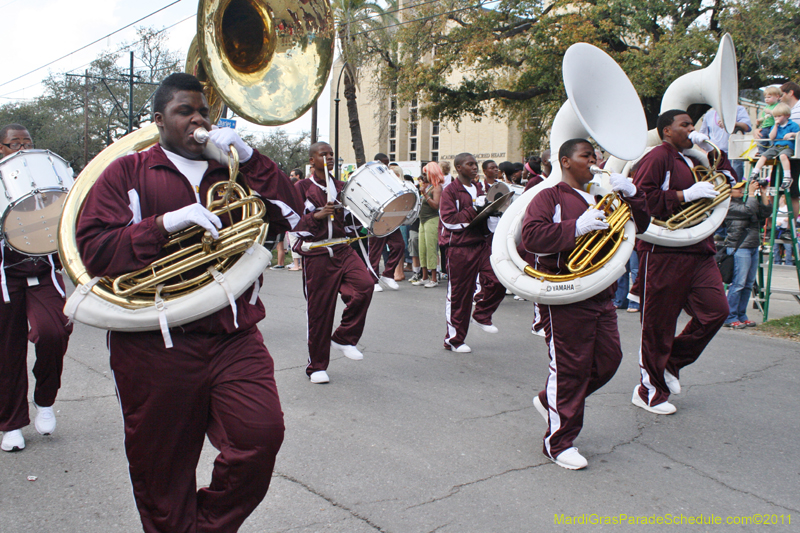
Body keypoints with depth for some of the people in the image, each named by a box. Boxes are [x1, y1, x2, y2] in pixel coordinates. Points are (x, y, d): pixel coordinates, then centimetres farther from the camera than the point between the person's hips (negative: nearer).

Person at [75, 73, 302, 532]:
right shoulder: (127, 173, 8)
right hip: (155, 348, -1)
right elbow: (95, 250, -4)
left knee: (262, 435, -13)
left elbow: (289, 214, 3)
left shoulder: (233, 171, 16)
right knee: (162, 469, 8)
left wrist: (248, 156, -5)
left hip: (234, 337, 2)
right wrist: (165, 223, -17)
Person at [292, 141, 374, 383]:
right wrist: (317, 215, -20)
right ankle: (316, 366, 17)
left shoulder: (341, 187, 14)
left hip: (343, 249, 4)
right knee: (319, 310, 1)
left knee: (365, 284, -22)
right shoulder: (303, 187, 0)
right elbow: (292, 222, -7)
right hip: (316, 255, -4)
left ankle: (344, 338, -2)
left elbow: (352, 220, 21)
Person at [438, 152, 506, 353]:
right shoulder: (450, 191, -5)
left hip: (480, 244, 6)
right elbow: (449, 220, -15)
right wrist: (474, 208, -19)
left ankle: (482, 315, 15)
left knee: (498, 280, -10)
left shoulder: (478, 189, 16)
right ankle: (454, 340, 14)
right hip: (459, 248, -6)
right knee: (459, 294, 1)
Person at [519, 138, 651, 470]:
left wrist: (631, 194, 3)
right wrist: (577, 227, -25)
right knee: (570, 367, -4)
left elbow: (640, 226, 19)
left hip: (601, 295, 8)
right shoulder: (549, 197, -3)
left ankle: (549, 400, 29)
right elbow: (532, 237, -19)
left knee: (609, 359, 9)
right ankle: (559, 443, 10)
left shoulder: (599, 199, 20)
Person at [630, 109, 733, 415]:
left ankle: (672, 363, 19)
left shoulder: (691, 162, 23)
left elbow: (727, 181, 29)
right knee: (658, 324, -1)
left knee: (716, 309, -1)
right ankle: (650, 391, 13)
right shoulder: (658, 156, -5)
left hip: (698, 252, 9)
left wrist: (711, 149, 18)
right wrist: (686, 195, -17)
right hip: (663, 253, -8)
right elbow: (642, 196, -18)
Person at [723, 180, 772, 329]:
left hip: (753, 248, 9)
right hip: (739, 248, -9)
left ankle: (741, 316, 16)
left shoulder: (744, 203, 19)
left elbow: (766, 212, 16)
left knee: (748, 284, 9)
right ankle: (730, 318, -5)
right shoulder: (730, 206, -6)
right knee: (738, 284, -10)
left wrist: (763, 192, 11)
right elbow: (749, 210, -21)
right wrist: (752, 192, -11)